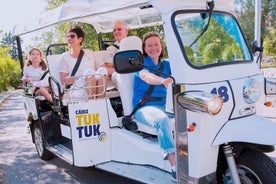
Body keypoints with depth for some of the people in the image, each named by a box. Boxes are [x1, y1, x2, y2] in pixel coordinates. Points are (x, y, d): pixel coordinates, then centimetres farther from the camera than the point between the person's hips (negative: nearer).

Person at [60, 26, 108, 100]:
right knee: (90, 71, -29)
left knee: (102, 70, -25)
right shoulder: (65, 57, 9)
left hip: (97, 88, 3)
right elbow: (64, 81, 1)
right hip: (77, 90, -3)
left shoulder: (89, 54, 15)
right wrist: (81, 77, -14)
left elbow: (104, 68, 8)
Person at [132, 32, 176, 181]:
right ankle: (175, 167, -44)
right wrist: (163, 81, -42)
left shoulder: (166, 65, 19)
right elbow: (146, 77, -20)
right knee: (162, 119, -37)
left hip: (163, 106, 5)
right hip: (143, 107, -5)